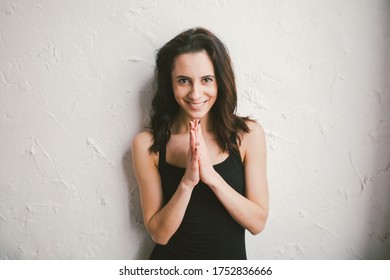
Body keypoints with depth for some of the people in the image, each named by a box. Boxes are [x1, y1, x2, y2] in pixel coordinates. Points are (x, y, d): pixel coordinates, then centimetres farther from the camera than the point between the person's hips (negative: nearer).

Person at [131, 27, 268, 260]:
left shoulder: (248, 134, -13)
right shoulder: (147, 144, -15)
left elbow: (257, 223, -13)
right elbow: (159, 234, -13)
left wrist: (212, 176, -26)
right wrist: (187, 182, -28)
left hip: (231, 258, 1)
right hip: (171, 260, -1)